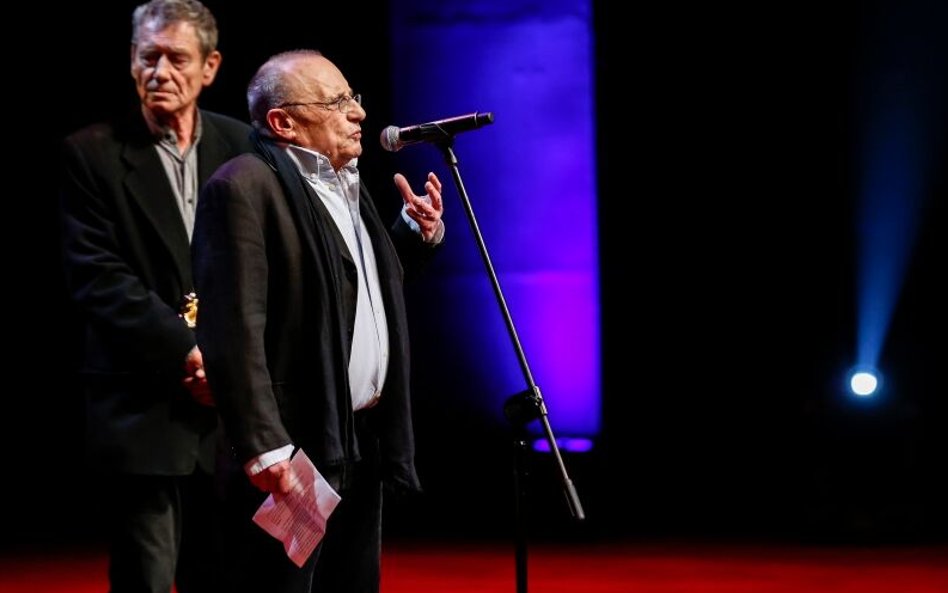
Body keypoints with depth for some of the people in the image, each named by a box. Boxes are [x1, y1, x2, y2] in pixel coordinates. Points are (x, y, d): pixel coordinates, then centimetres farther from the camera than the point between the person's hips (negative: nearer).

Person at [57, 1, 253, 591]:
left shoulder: (242, 146, 8)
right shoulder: (92, 153, -2)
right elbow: (97, 277, -9)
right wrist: (187, 354, -16)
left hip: (230, 407, 3)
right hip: (143, 405, -3)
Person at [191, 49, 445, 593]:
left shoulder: (347, 182, 15)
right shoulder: (244, 187, -14)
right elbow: (235, 329, -21)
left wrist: (420, 234, 9)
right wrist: (263, 447, -25)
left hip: (365, 441, 9)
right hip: (292, 452, -9)